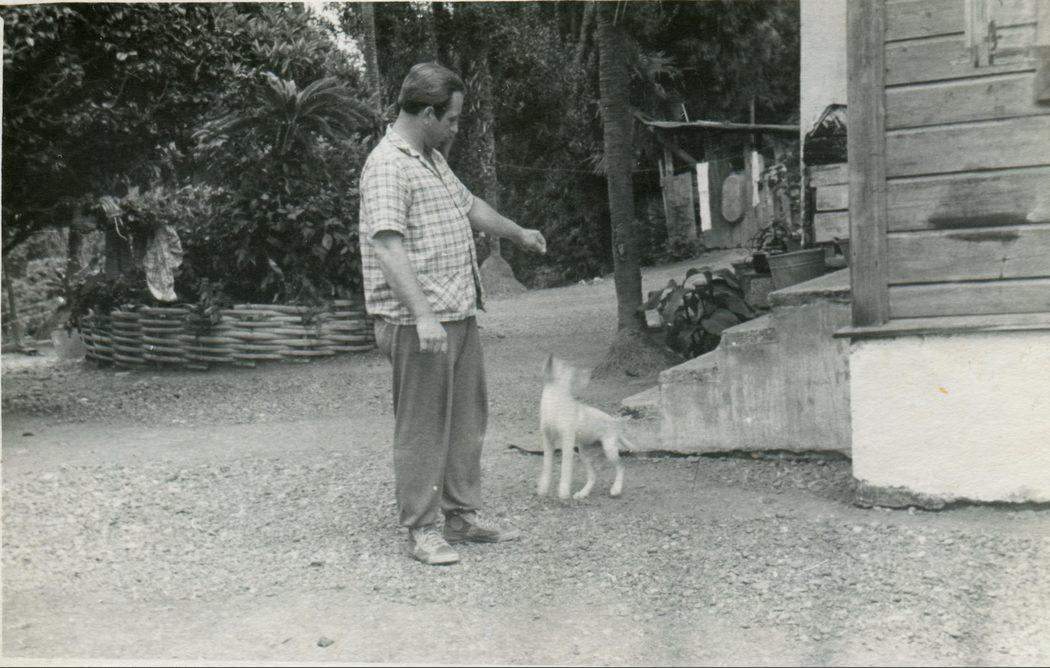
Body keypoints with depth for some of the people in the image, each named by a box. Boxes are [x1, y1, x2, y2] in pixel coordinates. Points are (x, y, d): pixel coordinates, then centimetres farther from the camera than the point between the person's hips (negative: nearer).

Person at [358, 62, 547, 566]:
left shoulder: (434, 160, 17)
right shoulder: (388, 166, -14)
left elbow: (469, 205, 35)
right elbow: (387, 246, -24)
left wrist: (519, 234, 47)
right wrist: (422, 315, -30)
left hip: (459, 315, 10)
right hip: (418, 322, -10)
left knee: (467, 418, 15)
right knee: (422, 426, -2)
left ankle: (462, 514, 26)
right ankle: (421, 529, 8)